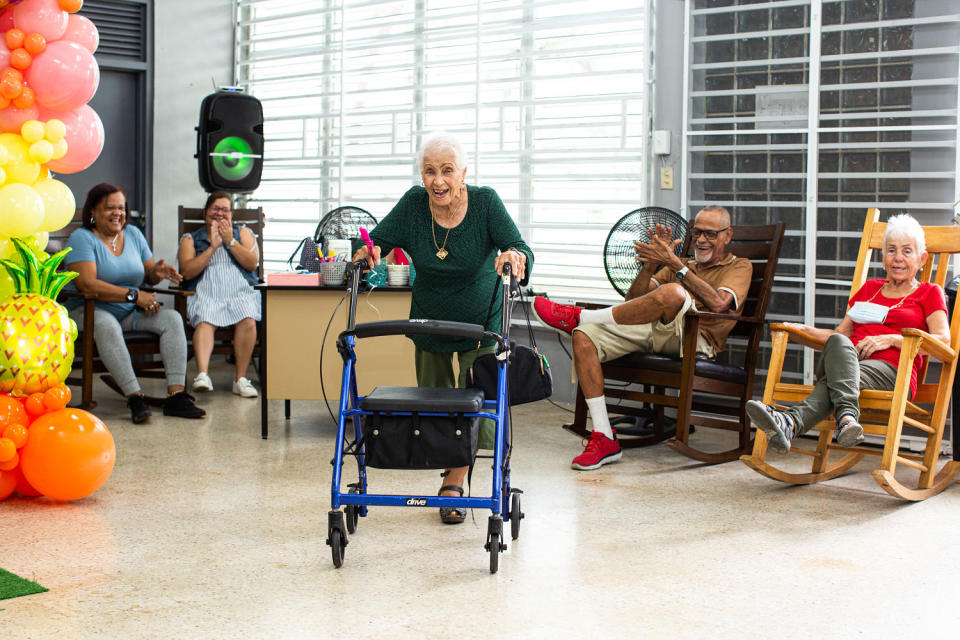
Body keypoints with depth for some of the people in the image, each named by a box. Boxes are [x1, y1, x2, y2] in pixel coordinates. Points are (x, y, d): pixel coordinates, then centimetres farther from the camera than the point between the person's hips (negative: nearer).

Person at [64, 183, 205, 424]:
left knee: (172, 319, -18)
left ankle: (176, 394, -27)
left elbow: (148, 274, 14)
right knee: (107, 326, -39)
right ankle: (134, 397, -41)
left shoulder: (133, 234, 13)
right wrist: (134, 295, -22)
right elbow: (87, 284, -21)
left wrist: (157, 272, -12)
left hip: (130, 312, 6)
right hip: (89, 311, -6)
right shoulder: (82, 238, -8)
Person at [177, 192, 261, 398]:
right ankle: (202, 374, -50)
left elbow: (252, 263, 6)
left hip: (240, 291, 1)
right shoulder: (190, 239, 20)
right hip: (205, 292, -1)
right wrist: (212, 247, -2)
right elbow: (187, 271, 3)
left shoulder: (243, 233, 23)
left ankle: (241, 378, -30)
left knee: (248, 320, -32)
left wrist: (230, 241, -1)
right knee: (204, 321, -34)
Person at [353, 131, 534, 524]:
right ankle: (455, 478, 33)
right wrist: (367, 253, -35)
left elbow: (521, 250, -28)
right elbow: (377, 241, -12)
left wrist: (515, 256, -51)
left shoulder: (485, 202, -20)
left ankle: (454, 483, 8)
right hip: (430, 319, 3)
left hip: (481, 320, -3)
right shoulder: (413, 204, -15)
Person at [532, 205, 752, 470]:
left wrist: (673, 263, -12)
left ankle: (580, 316, -24)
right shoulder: (685, 267, 32)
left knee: (673, 292, -38)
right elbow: (634, 298, 17)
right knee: (583, 337, -19)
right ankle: (603, 438, -20)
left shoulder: (739, 267, 16)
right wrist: (651, 264, -1)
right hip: (652, 331, 6)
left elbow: (717, 303, -9)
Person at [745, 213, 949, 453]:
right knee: (838, 342, -36)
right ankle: (847, 414, -62)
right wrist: (804, 330, 13)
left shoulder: (929, 293, 20)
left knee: (839, 378, -37)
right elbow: (840, 333, 32)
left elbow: (943, 339, 3)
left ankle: (791, 422, -65)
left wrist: (890, 339, -9)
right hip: (849, 360, 3)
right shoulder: (869, 288, 34)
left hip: (892, 369, -3)